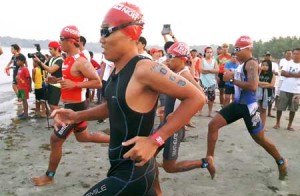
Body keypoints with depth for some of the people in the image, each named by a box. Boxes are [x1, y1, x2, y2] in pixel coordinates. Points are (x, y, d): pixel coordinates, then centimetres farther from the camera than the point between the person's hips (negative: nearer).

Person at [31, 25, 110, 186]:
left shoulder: (80, 61, -21)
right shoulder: (69, 59, 8)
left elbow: (97, 82, -23)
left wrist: (74, 85, -29)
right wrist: (57, 80, 6)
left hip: (75, 107, -10)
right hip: (71, 105, 10)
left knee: (55, 140, -1)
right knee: (83, 137, 22)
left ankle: (49, 176, 16)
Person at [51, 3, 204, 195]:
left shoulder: (145, 69, -23)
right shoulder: (117, 70, 3)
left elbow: (196, 97, -23)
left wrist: (155, 140, -25)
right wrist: (77, 116, 7)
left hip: (132, 174, -8)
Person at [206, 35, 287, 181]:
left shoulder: (252, 64, -17)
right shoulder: (242, 64, 11)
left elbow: (253, 86, -30)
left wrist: (232, 79, -22)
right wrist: (231, 76, 6)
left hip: (248, 106, -8)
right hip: (237, 104, 9)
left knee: (260, 138, 7)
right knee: (213, 125, -2)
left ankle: (281, 162, 33)